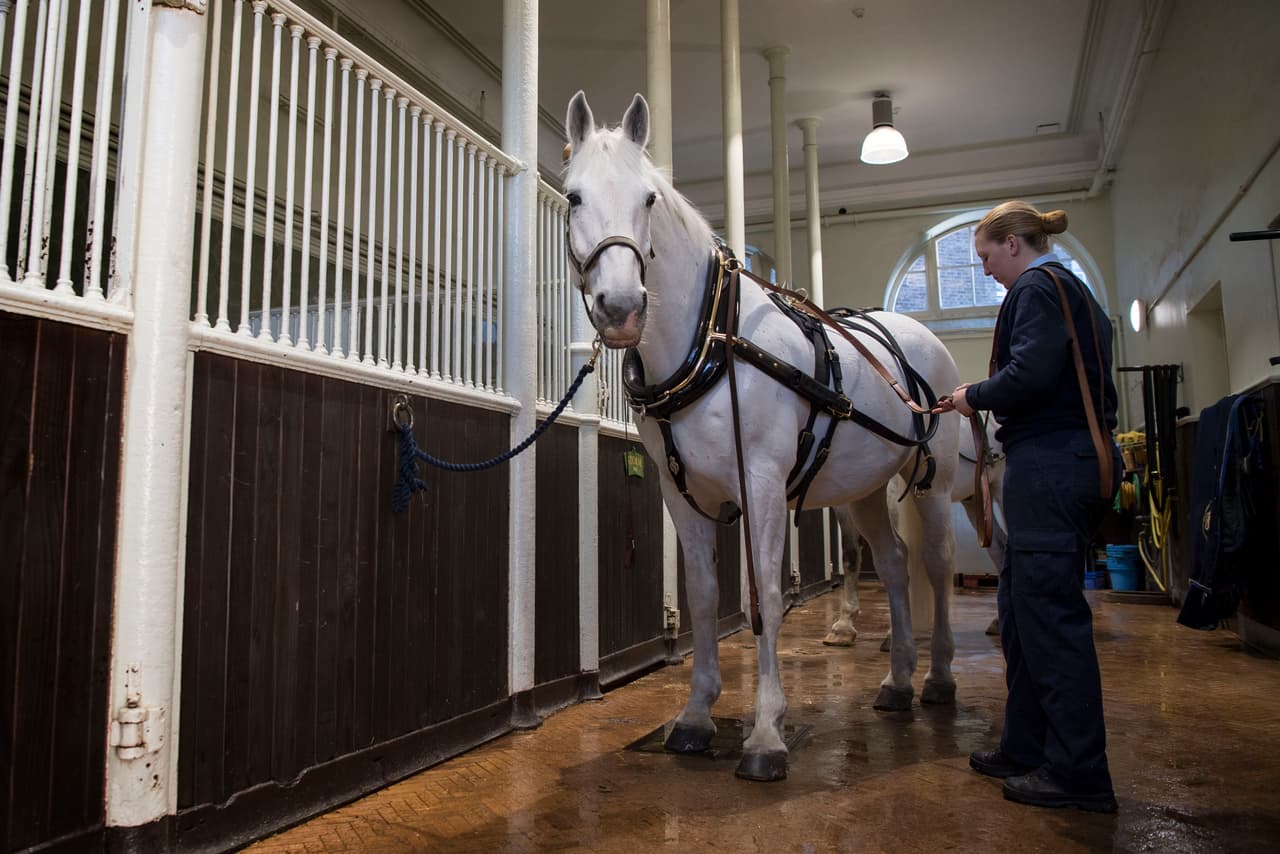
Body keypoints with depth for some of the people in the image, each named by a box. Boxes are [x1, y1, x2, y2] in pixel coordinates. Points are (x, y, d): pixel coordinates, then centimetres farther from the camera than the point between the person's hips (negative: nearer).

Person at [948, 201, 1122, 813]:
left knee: (1048, 611, -5)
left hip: (1048, 466, -11)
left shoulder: (1036, 287, -8)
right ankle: (1026, 749, 24)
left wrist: (974, 396, -6)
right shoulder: (1073, 290, 22)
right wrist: (998, 408, 14)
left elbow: (1029, 375, -22)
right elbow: (1069, 380, 19)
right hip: (1075, 459, 11)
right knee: (1022, 606, 15)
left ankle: (1078, 774, 4)